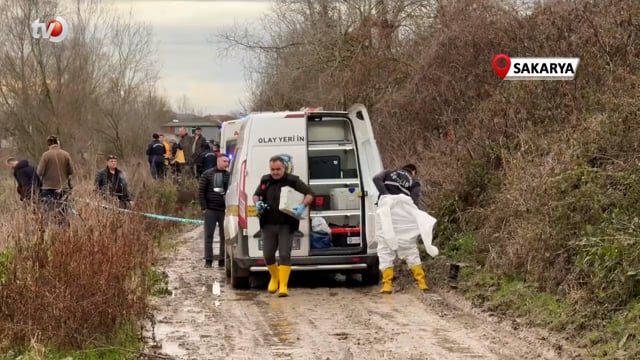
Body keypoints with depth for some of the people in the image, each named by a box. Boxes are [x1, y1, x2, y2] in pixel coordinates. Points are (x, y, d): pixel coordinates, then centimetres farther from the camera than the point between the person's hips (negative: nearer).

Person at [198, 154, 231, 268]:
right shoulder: (207, 174, 1)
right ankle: (208, 260, 8)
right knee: (209, 236, 2)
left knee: (224, 236, 4)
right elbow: (201, 192, 1)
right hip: (211, 210, -2)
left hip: (224, 210, 2)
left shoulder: (229, 175, 6)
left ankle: (223, 260, 11)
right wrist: (204, 207, -5)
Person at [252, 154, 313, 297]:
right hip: (268, 225, 4)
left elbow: (309, 194, -4)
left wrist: (302, 207, -21)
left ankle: (283, 286, -8)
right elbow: (256, 195, 23)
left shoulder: (292, 180, -6)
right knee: (268, 255, 6)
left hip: (286, 225, -4)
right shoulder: (265, 180, 7)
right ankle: (275, 278, 34)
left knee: (284, 254, -10)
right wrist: (257, 203, 0)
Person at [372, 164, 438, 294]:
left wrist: (386, 194, -1)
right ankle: (421, 282, 9)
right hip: (405, 209, 1)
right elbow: (414, 201, 8)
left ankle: (387, 284, -5)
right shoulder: (414, 183, 26)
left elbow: (376, 179, 6)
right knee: (410, 248, 11)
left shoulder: (389, 173, 28)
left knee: (385, 248, 2)